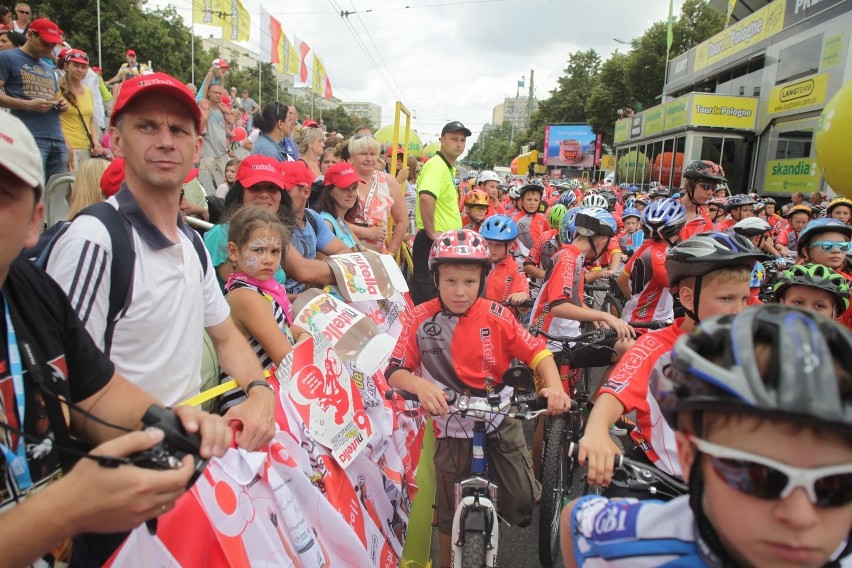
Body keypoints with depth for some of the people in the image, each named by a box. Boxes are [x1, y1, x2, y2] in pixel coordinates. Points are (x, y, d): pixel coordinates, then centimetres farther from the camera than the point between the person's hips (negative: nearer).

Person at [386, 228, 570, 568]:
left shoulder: (497, 316, -11)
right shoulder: (420, 320, -13)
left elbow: (537, 352, -10)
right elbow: (395, 372, -14)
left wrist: (554, 387, -28)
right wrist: (421, 385, -35)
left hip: (499, 420, 1)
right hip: (451, 426, 0)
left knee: (524, 502, -3)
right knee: (452, 516, 9)